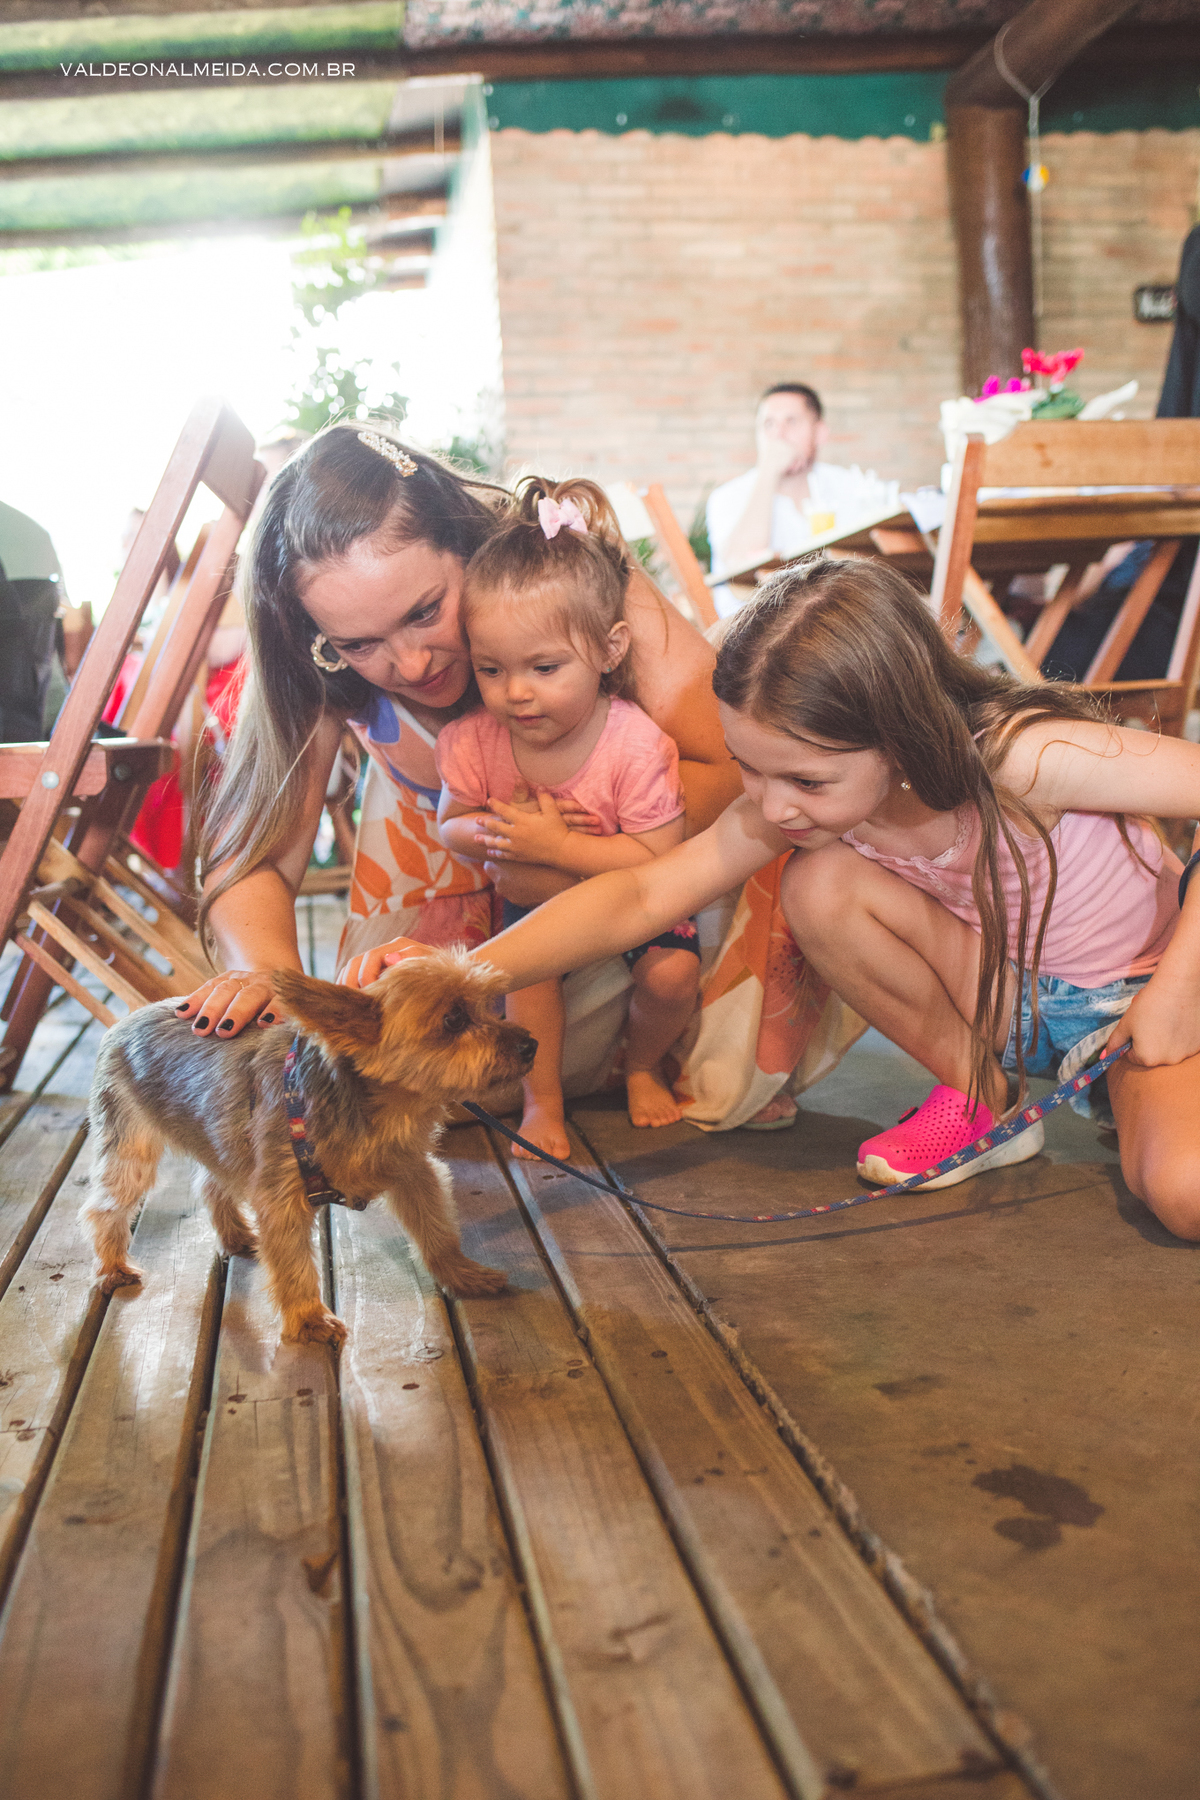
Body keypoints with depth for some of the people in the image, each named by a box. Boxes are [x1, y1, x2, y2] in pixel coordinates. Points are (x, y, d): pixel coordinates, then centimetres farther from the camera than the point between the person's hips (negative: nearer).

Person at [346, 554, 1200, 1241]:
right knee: (820, 886, -23)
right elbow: (645, 894, -26)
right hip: (1011, 1002, 5)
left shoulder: (1023, 757, -34)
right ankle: (983, 1102, -3)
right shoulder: (790, 798, -18)